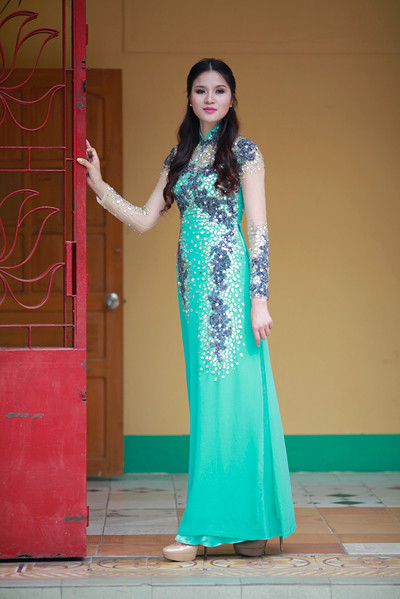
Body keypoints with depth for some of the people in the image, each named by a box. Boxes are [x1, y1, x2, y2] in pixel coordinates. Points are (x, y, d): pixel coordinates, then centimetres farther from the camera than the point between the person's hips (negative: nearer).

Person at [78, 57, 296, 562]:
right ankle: (248, 525, 12)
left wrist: (260, 297, -12)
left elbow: (258, 229, -5)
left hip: (229, 283, -6)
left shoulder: (244, 152, 0)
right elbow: (144, 220, 15)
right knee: (207, 398, 5)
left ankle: (201, 528, -5)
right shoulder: (179, 157, 16)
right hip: (192, 286, 6)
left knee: (227, 395, -6)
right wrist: (98, 184, 7)